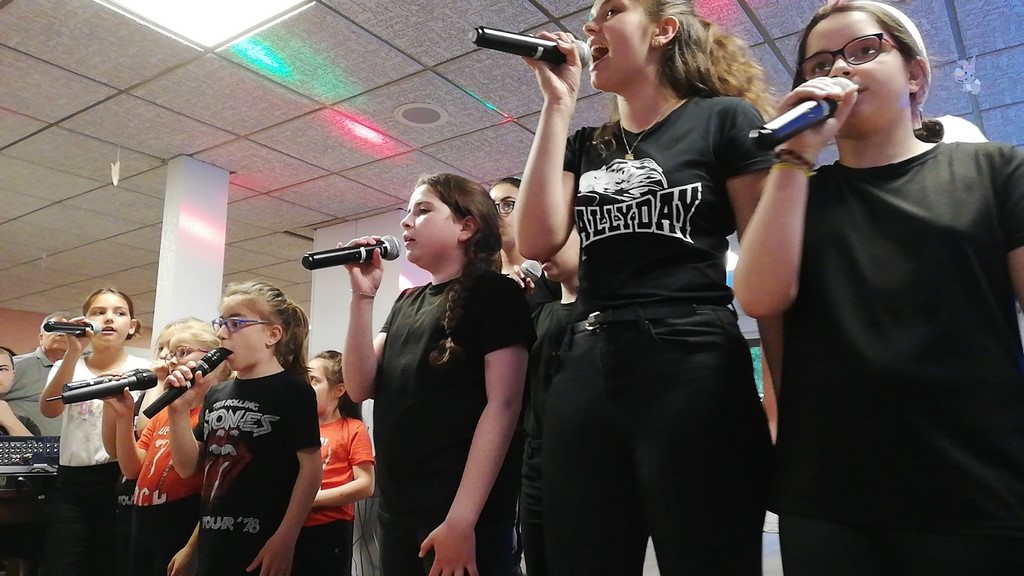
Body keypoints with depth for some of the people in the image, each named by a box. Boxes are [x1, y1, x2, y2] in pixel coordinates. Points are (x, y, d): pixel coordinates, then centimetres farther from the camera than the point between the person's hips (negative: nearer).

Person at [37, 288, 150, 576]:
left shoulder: (144, 369, 1)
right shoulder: (67, 366, 8)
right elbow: (49, 410, -12)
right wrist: (73, 353, -21)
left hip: (120, 482, -2)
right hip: (71, 483, 2)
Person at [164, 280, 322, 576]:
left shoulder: (292, 390, -9)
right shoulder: (217, 394, 10)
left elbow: (310, 466, -12)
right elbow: (188, 467, 10)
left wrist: (285, 539, -18)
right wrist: (178, 410, -4)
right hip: (212, 546, 6)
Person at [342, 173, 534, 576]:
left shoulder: (494, 293, -6)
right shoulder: (407, 302, 14)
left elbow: (502, 405, -14)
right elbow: (360, 387, 6)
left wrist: (462, 519, -20)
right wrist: (363, 295, -3)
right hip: (397, 507, 7)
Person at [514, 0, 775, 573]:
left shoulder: (724, 118, 3)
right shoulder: (583, 146, 18)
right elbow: (538, 241, 0)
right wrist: (558, 104, 4)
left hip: (693, 371, -5)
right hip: (586, 375, 5)